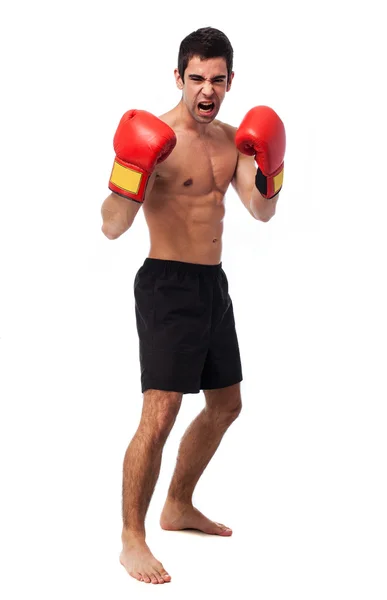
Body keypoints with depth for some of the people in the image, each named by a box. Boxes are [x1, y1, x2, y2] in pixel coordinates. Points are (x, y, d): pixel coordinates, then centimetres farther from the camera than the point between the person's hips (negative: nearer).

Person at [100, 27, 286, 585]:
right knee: (160, 415, -14)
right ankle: (132, 540, -1)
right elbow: (113, 227, -20)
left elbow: (262, 212, 5)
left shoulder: (231, 138, 8)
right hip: (168, 285, -8)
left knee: (225, 405, 19)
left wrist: (267, 166, -12)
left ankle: (179, 507, 36)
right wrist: (131, 174, -36)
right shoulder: (156, 139, -15)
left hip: (213, 284, 9)